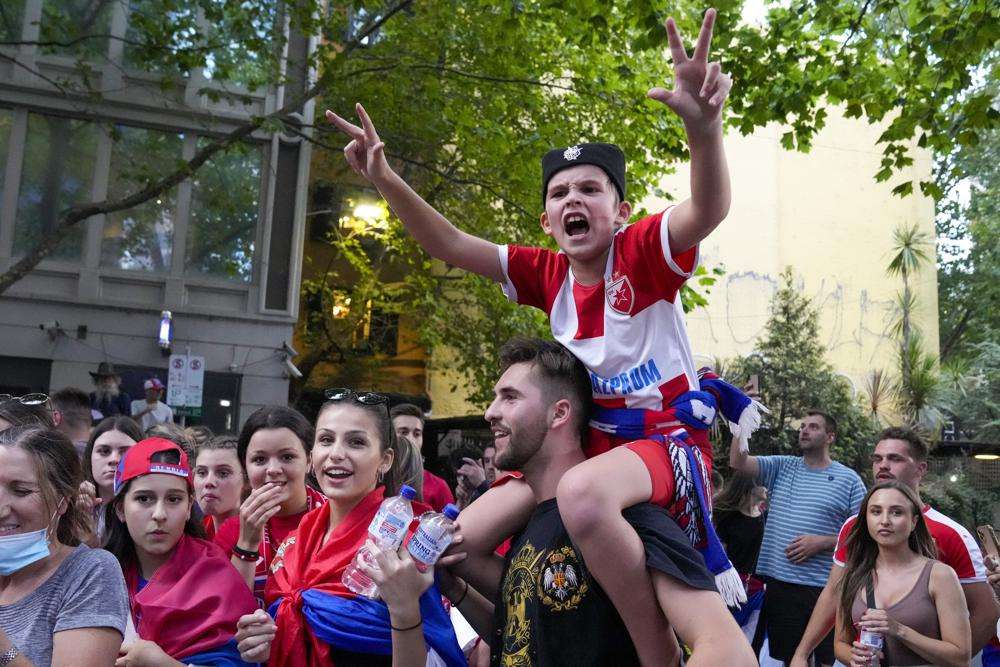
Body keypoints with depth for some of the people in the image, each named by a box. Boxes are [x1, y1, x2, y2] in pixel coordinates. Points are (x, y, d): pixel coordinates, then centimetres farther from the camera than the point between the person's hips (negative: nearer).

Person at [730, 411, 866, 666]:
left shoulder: (849, 479, 1)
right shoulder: (782, 467, 8)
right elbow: (737, 462, -5)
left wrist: (822, 543, -12)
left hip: (825, 588, -2)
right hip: (779, 584, 2)